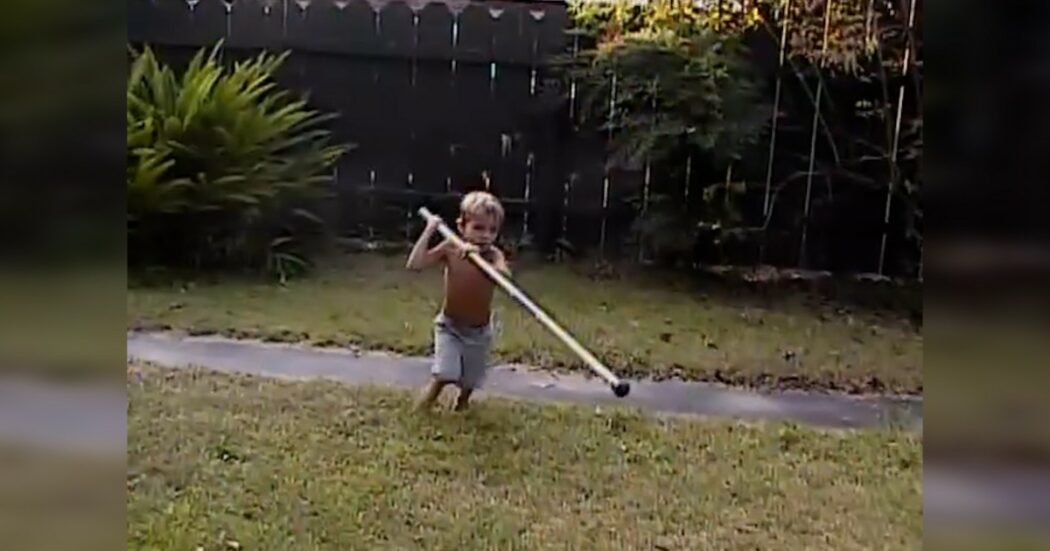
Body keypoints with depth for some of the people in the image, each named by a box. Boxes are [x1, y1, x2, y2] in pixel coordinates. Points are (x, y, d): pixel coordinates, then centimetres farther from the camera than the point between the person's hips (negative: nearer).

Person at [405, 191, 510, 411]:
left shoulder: (494, 255, -18)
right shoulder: (450, 248, -16)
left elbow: (505, 277, -40)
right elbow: (414, 265, -24)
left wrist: (477, 255, -51)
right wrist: (429, 231, -25)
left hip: (479, 331, 1)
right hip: (450, 326, -1)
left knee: (470, 380, 17)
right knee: (444, 374, -16)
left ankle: (461, 406, 46)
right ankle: (420, 410, 6)